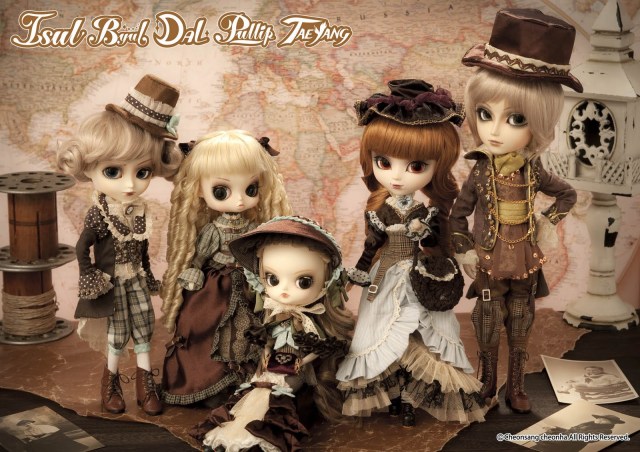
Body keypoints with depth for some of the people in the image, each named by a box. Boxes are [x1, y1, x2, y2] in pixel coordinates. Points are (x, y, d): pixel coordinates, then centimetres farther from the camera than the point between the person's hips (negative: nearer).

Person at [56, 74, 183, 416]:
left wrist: (147, 274, 12)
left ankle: (145, 383, 23)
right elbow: (82, 248, -12)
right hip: (111, 284, -4)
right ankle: (111, 380, 28)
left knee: (143, 331, 10)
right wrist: (88, 279, -11)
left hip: (136, 280, 4)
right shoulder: (98, 215, -21)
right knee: (117, 334, 8)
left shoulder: (141, 212, -6)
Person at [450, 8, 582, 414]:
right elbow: (457, 215, -4)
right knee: (489, 329, 12)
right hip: (489, 269, -1)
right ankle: (488, 386, 30)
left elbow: (568, 194, 9)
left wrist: (549, 224, 2)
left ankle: (516, 387, 30)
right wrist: (464, 252, -7)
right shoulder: (480, 172, -15)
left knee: (520, 329, 14)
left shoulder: (533, 171, -11)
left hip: (525, 266, 2)